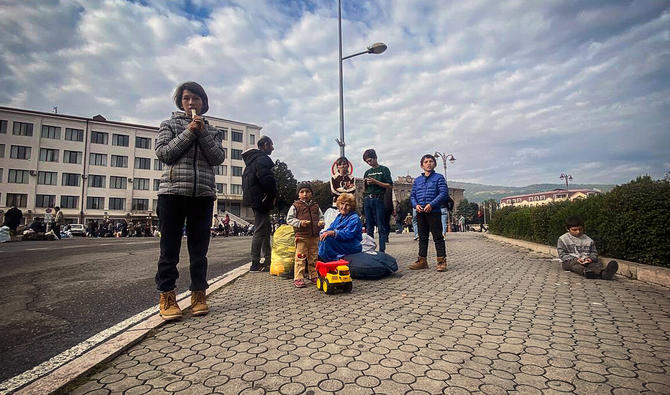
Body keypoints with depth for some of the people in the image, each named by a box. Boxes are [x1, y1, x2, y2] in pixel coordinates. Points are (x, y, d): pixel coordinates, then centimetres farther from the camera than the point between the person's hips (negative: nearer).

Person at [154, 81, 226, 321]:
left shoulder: (211, 131, 17)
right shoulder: (170, 125, 12)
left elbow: (218, 158, 2)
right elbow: (163, 153, -3)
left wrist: (203, 134, -6)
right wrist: (188, 133, -7)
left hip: (203, 194, 2)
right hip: (173, 191, -1)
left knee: (199, 247, 6)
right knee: (170, 247, 1)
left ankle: (199, 293, 14)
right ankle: (167, 297, 9)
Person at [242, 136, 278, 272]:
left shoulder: (252, 159, 20)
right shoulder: (262, 159, -12)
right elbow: (267, 179, -26)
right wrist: (273, 194, -11)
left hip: (255, 199, 11)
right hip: (261, 199, -11)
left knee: (266, 228, 16)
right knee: (260, 230, -6)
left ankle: (268, 260, 23)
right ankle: (255, 263, -1)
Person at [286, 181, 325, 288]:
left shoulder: (315, 206, 12)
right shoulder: (295, 206, -1)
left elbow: (321, 217, 19)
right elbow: (289, 219, -3)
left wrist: (321, 223, -3)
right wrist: (299, 223, -18)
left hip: (314, 236, 4)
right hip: (301, 236, -4)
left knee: (313, 257, 13)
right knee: (300, 258, -4)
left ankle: (313, 276, 24)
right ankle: (298, 278, 3)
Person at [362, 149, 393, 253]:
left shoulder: (384, 169, 4)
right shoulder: (367, 172, 20)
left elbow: (390, 186, -4)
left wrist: (375, 182, -11)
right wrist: (364, 183, 2)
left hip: (378, 199, -5)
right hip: (367, 200, 5)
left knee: (381, 227, -4)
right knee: (369, 227, 7)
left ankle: (382, 250, -2)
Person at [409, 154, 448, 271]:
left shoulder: (439, 177, 2)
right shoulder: (417, 180, 15)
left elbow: (444, 193, -8)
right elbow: (412, 195, 14)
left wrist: (431, 204, -16)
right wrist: (416, 205, -6)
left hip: (434, 212, -5)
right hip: (420, 213, 5)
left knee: (438, 237, -2)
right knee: (422, 237, 10)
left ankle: (441, 261, 3)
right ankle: (422, 261, 17)